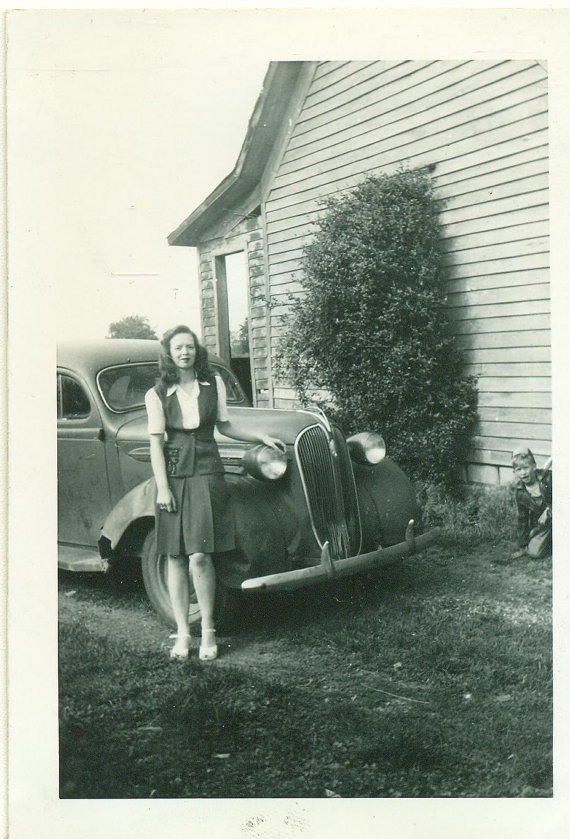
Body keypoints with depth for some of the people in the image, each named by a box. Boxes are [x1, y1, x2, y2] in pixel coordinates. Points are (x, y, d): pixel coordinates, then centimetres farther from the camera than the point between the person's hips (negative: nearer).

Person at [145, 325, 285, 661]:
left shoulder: (214, 384, 7)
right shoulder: (157, 394, 2)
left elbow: (225, 425, 17)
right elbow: (156, 443, 0)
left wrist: (262, 438, 12)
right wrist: (163, 487, -6)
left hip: (207, 473, 0)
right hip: (174, 475, 0)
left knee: (200, 556, -9)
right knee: (175, 558, 3)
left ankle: (208, 630, 5)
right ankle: (183, 631, 13)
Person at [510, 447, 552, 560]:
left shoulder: (548, 478, -18)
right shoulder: (520, 492, -6)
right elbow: (522, 519, 3)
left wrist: (549, 511, -27)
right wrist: (522, 547, 6)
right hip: (540, 524, 2)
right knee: (534, 552, -12)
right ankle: (549, 540, 18)